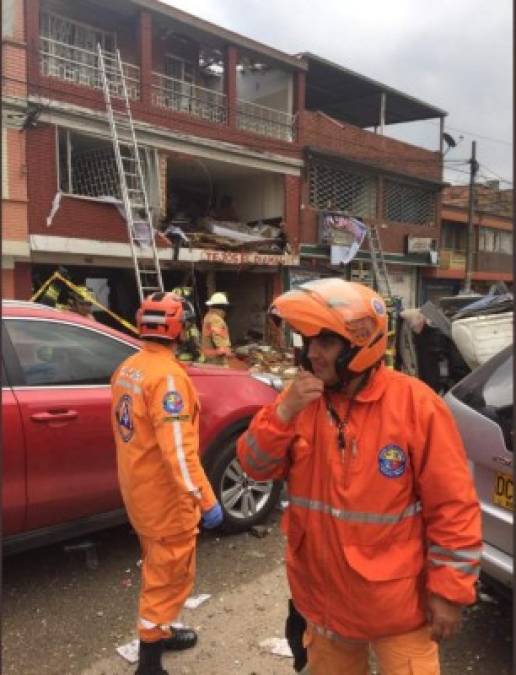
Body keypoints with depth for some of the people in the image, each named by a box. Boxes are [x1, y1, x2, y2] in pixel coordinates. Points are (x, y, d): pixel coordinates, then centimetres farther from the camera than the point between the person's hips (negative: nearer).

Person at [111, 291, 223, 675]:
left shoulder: (127, 368, 4)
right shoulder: (167, 375, -24)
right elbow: (177, 448, -29)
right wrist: (206, 499, -27)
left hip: (138, 489, 9)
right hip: (166, 496, -9)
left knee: (158, 567, 24)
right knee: (170, 575, 6)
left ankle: (159, 632, 40)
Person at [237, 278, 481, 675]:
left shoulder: (415, 404, -19)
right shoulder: (303, 399, -4)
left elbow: (453, 506, -14)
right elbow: (256, 467, -5)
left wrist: (449, 591, -12)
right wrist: (284, 412, -21)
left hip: (396, 604, -5)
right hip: (322, 596, 5)